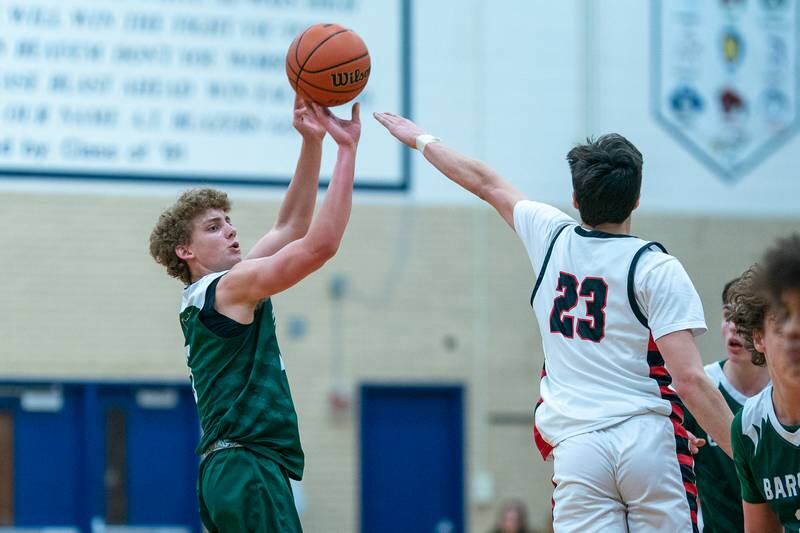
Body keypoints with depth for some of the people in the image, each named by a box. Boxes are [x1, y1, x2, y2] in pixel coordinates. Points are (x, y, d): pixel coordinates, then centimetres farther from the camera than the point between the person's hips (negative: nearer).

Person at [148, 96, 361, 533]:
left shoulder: (204, 296, 19)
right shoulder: (229, 288, -7)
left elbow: (291, 227, 21)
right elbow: (322, 242, -16)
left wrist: (312, 144, 12)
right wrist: (347, 149, -11)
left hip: (227, 469, 10)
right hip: (249, 468, -10)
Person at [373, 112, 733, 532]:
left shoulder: (552, 238, 9)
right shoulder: (656, 269, -3)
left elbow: (485, 183, 27)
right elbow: (689, 379, -11)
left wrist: (420, 139, 43)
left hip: (577, 447, 2)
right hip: (646, 439, -2)